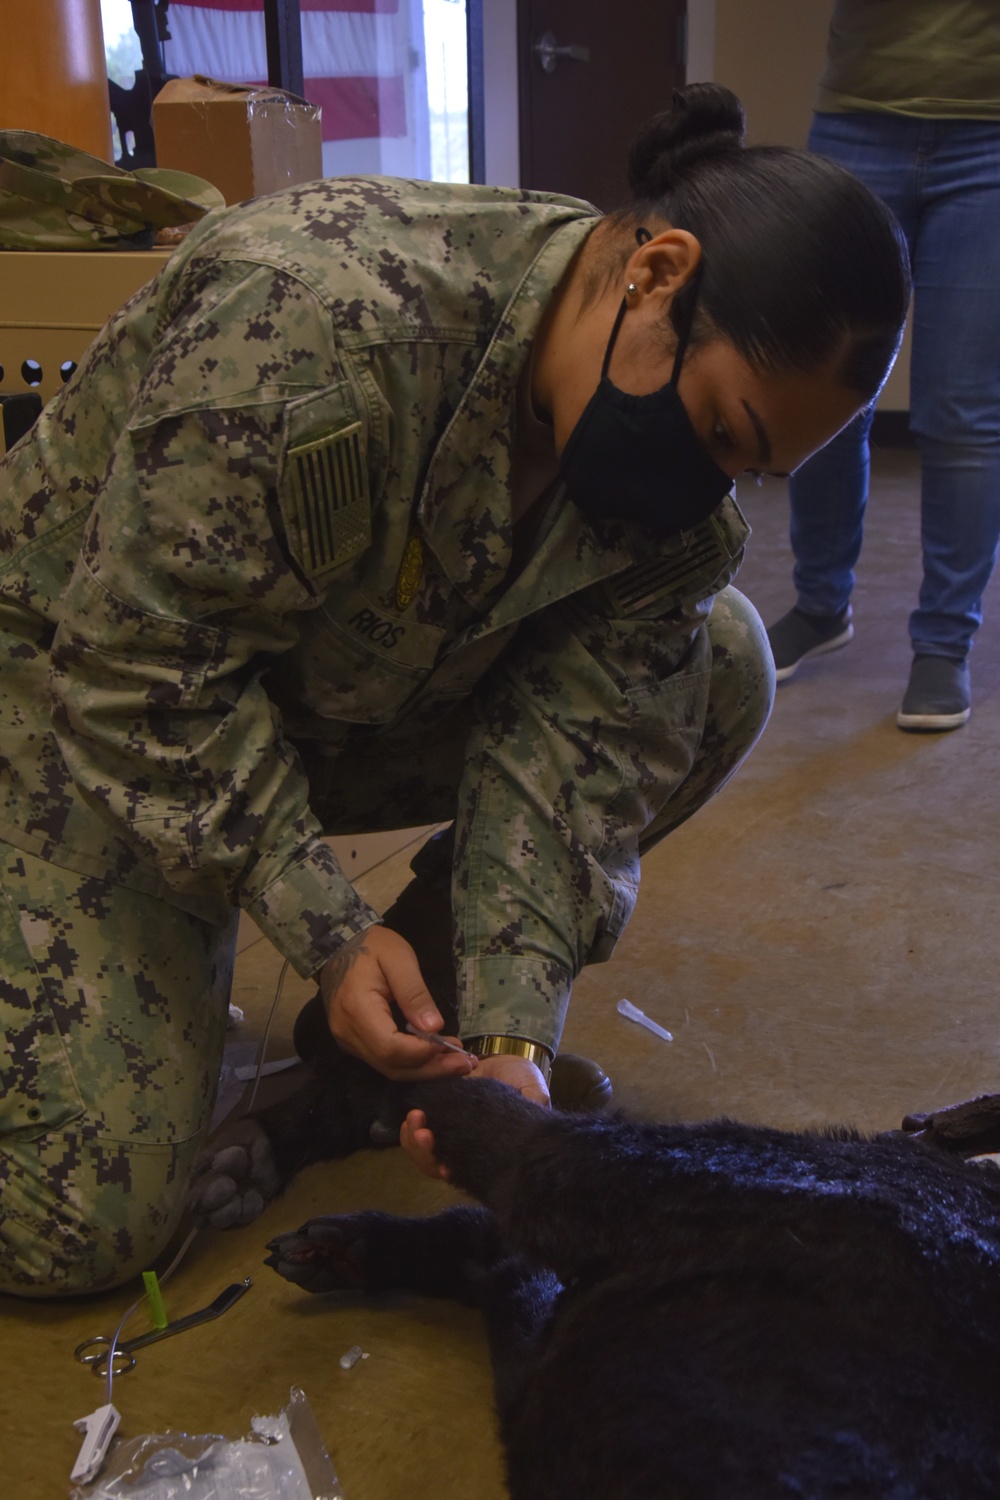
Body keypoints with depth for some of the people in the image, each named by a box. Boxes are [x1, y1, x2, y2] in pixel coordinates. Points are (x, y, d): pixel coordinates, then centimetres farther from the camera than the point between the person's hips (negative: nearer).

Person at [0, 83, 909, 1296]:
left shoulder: (675, 485, -12)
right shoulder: (320, 311, -35)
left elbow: (580, 741, -15)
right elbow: (140, 658, -30)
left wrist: (514, 1035, -25)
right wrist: (326, 933, -28)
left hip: (347, 696, 6)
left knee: (716, 666, -11)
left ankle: (448, 1000, 1)